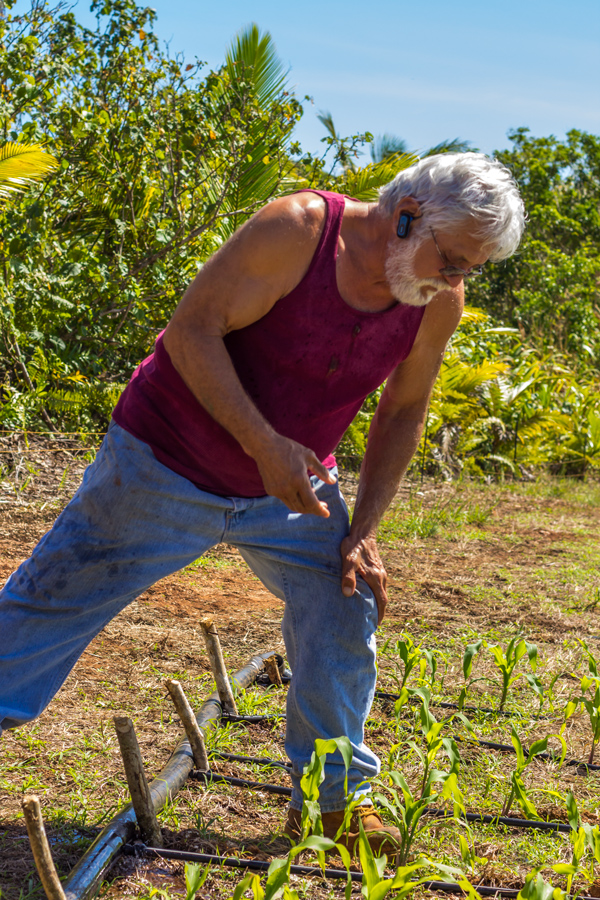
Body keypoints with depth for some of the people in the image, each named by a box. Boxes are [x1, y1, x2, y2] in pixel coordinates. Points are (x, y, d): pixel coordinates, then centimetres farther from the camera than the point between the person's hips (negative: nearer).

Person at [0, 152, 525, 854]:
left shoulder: (439, 304, -9)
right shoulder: (298, 230, -25)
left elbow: (402, 414, 4)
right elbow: (192, 330, -22)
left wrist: (363, 529, -2)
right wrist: (263, 444, -29)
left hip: (293, 486, 5)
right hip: (167, 468, -5)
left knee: (345, 608, 3)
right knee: (57, 597, 0)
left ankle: (332, 799, 20)